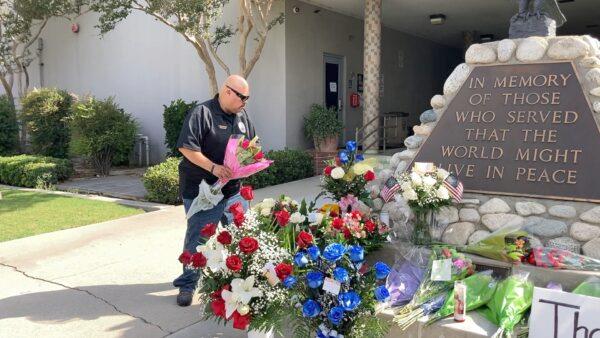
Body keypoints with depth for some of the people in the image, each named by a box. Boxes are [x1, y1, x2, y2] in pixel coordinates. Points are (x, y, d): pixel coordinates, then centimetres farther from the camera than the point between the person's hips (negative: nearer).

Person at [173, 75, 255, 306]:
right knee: (197, 240, 3)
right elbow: (186, 148, -21)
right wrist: (213, 168, -28)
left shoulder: (242, 116, 10)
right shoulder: (202, 113, -14)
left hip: (234, 189, 7)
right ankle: (187, 285, 20)